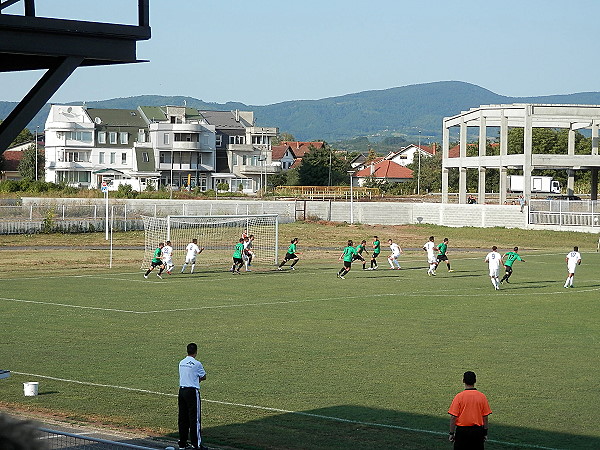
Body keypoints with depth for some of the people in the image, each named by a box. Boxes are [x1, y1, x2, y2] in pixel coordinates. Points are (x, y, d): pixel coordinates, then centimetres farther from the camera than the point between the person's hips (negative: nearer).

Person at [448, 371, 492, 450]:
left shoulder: (459, 396, -10)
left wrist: (452, 433, -1)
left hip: (462, 430, -2)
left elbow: (453, 417, -10)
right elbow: (485, 417, 2)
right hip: (478, 430, 2)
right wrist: (485, 432, 13)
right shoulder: (482, 396, -2)